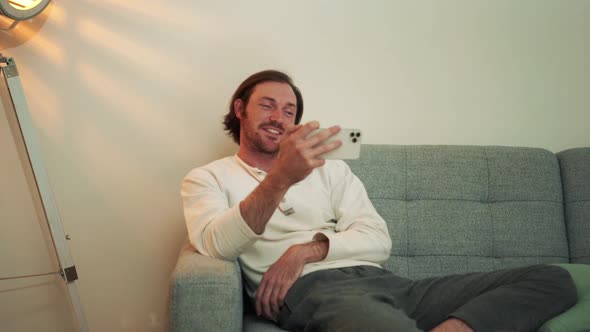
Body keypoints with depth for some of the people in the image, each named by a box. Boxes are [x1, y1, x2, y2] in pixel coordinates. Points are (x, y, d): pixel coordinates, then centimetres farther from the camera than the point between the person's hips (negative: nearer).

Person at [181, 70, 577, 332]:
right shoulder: (207, 178, 16)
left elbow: (378, 240, 13)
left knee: (552, 279, -14)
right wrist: (281, 178, -23)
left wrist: (307, 249, -6)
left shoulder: (332, 170, 28)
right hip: (312, 289, -6)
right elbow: (216, 245, -7)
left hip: (378, 279, 7)